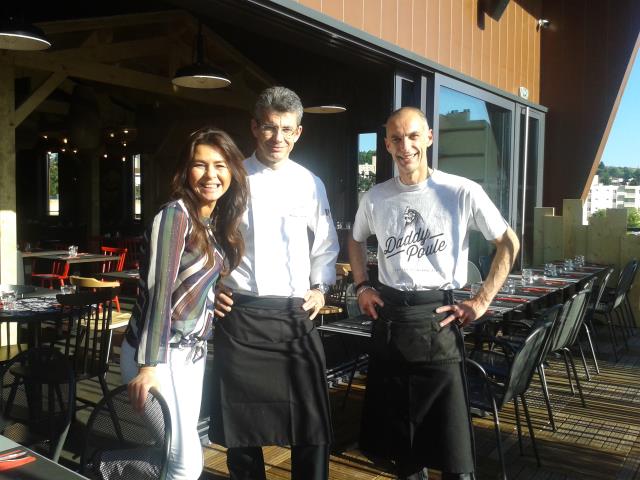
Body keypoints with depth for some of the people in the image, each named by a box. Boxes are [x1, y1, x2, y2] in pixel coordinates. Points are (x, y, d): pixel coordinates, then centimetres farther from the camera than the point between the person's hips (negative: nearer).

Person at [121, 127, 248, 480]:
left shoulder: (219, 223, 9)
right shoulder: (175, 215, -15)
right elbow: (158, 291, -21)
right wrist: (149, 365, -23)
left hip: (194, 352, 8)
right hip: (158, 353, -8)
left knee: (180, 451, 15)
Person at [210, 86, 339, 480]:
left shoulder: (311, 184, 5)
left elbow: (326, 247, 16)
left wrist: (320, 289, 5)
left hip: (295, 315, 1)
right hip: (239, 314, -1)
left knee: (311, 423, 6)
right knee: (241, 420, 11)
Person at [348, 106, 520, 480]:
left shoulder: (462, 192, -8)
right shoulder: (376, 197, 4)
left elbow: (509, 243, 1)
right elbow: (356, 241, 23)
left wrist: (482, 302, -4)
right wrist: (362, 287, 9)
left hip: (438, 318, -4)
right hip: (388, 318, 4)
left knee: (450, 434, 1)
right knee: (397, 426, 15)